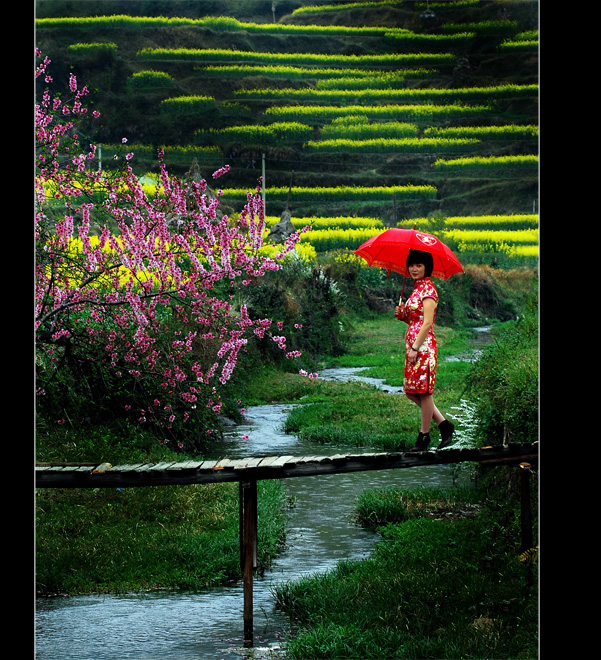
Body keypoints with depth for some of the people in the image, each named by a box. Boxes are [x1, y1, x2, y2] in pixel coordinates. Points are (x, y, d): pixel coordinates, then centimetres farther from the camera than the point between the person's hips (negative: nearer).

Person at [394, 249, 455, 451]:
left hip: (423, 345, -10)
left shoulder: (428, 289, -10)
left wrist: (415, 348, -19)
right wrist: (402, 315, 4)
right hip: (412, 345, 10)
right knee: (411, 391, 10)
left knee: (424, 390, -3)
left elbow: (427, 323, -17)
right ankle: (444, 425, 16)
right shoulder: (416, 289, 18)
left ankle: (424, 436, 4)